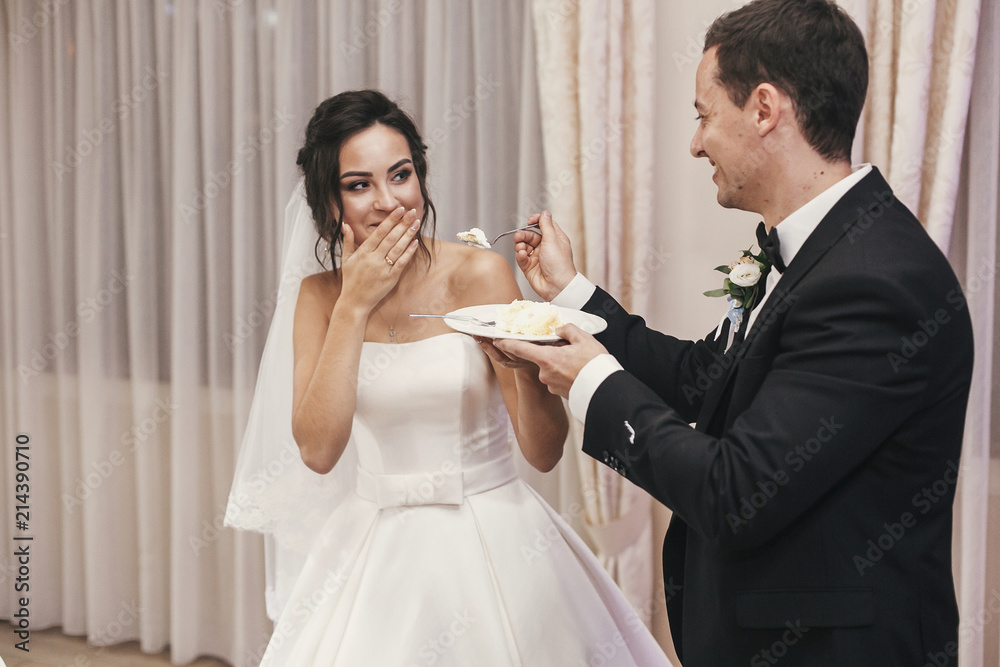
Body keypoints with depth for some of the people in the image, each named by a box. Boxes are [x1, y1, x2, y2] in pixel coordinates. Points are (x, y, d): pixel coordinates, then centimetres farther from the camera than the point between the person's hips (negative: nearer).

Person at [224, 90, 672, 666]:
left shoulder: (479, 274, -11)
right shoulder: (319, 295, -1)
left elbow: (545, 452, -12)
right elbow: (318, 451, -14)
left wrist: (528, 367, -32)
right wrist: (355, 305, -17)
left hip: (490, 544, -2)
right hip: (376, 549, 3)